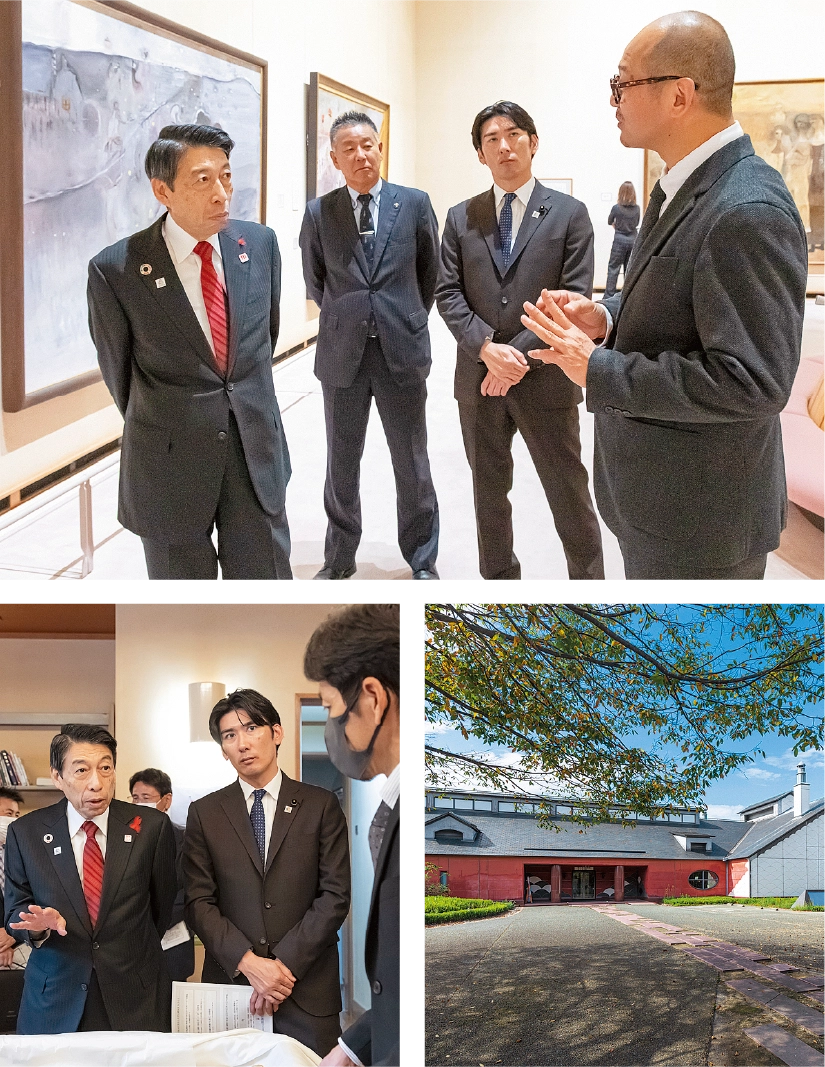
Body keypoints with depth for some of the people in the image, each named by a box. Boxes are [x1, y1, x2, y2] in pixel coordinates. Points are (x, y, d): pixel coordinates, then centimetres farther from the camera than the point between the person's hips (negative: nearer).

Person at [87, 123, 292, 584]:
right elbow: (118, 366, 2)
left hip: (257, 453, 3)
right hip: (170, 461, -3)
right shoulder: (115, 270, -13)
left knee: (267, 575, 9)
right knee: (182, 577, 10)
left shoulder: (260, 243, -1)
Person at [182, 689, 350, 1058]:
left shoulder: (321, 806, 4)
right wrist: (248, 962, -12)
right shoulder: (204, 813, 7)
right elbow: (199, 902, 1)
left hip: (307, 989, -1)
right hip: (230, 982, 1)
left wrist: (285, 963, -11)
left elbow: (335, 895, -2)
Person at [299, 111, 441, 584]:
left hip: (402, 350, 0)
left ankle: (422, 559, 22)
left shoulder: (415, 204, -1)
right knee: (342, 465, 11)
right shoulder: (318, 213, -1)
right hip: (342, 354, 1)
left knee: (413, 465, 8)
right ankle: (339, 559, 24)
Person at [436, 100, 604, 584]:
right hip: (478, 378, 3)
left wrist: (519, 354, -16)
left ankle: (590, 578, 13)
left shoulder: (570, 214, 0)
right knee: (489, 491, 14)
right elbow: (449, 294, 1)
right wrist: (487, 349, -16)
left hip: (545, 379, -3)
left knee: (569, 494, 2)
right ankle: (499, 577, 27)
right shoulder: (461, 218, 8)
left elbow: (573, 299, -7)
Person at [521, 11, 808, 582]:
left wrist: (598, 369, -23)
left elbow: (751, 381, -29)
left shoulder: (747, 212, -25)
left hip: (699, 519, -9)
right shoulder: (685, 187, 7)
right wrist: (607, 318, -1)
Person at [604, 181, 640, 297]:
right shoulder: (637, 208, -1)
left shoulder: (616, 208, -10)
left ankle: (609, 295, -2)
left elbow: (609, 222, 7)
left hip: (620, 240, -3)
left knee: (613, 268, 1)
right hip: (633, 239, 3)